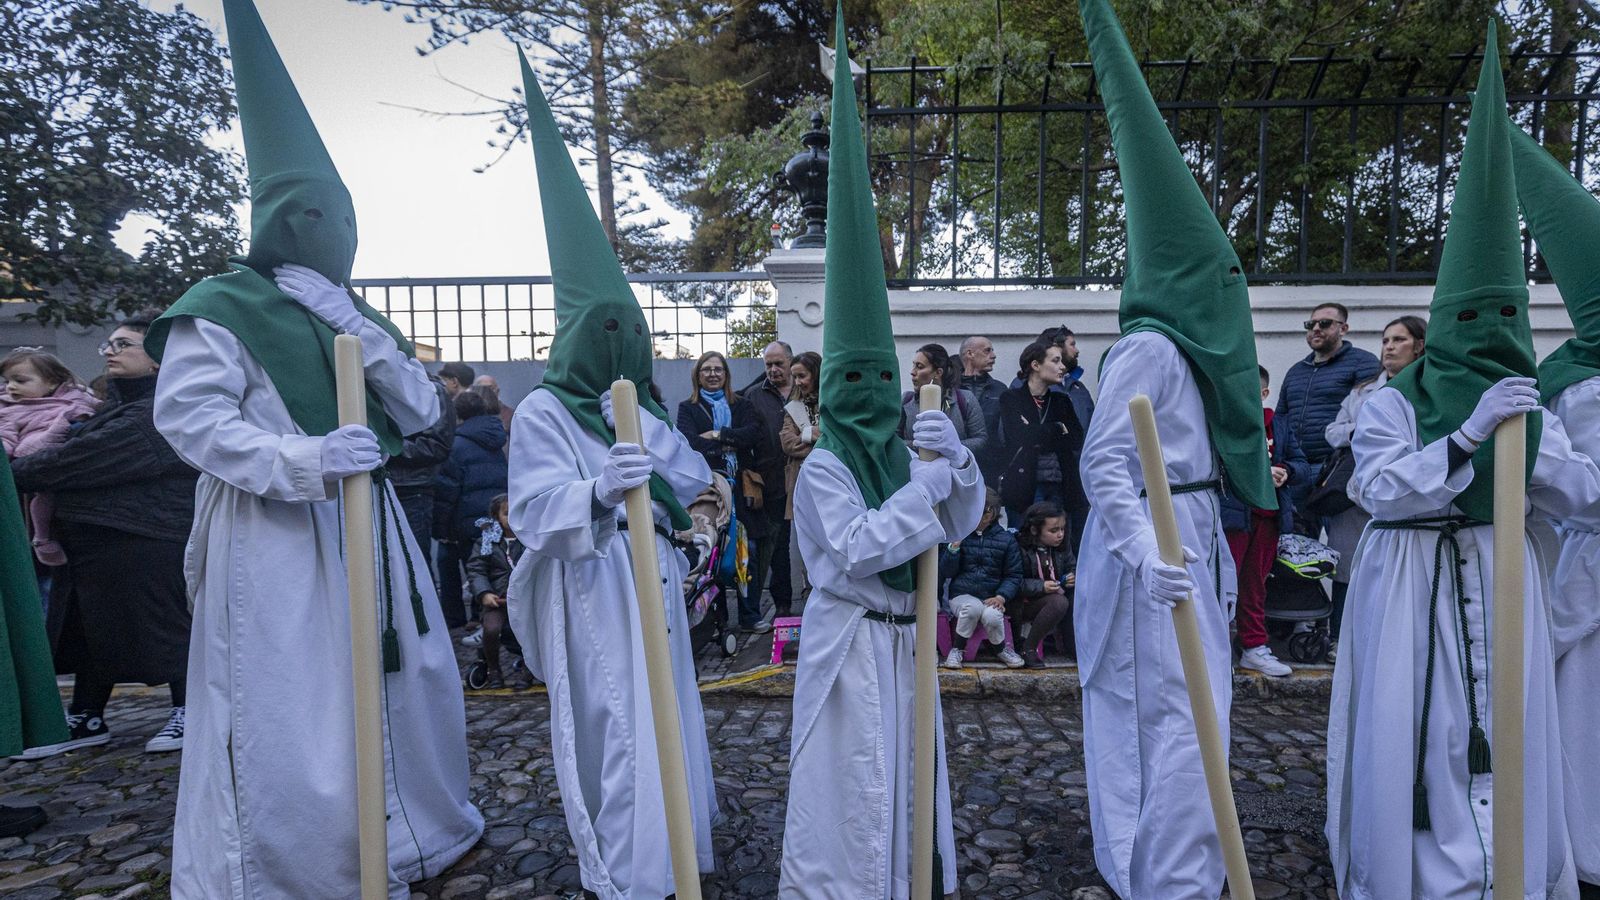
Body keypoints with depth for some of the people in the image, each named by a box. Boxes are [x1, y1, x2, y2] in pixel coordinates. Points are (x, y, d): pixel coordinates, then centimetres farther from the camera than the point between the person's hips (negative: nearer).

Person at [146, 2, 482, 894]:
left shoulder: (354, 316, 16)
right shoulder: (223, 308, -3)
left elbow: (424, 412, 7)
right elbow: (188, 414, -14)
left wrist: (362, 332, -8)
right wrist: (305, 458, -26)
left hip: (367, 528, 7)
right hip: (276, 539, -7)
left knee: (410, 684, 14)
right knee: (288, 717, -2)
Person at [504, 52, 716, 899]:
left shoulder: (639, 405, 13)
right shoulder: (542, 410, -7)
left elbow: (694, 479, 10)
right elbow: (535, 507, -18)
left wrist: (647, 436, -6)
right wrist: (597, 494, -35)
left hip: (651, 580, 7)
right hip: (591, 590, -7)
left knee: (661, 714, 14)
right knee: (613, 726, -5)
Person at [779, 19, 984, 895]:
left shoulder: (899, 450, 5)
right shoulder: (823, 466, -16)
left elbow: (961, 524, 3)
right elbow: (854, 547, -25)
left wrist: (956, 460, -16)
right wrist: (923, 487, -25)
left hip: (904, 633, 8)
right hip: (849, 637, -7)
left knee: (908, 772, 20)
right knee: (855, 777, 3)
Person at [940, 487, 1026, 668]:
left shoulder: (1006, 539, 6)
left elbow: (1014, 575, 8)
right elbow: (945, 573, 0)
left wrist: (1001, 596, -10)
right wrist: (955, 545, -15)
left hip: (991, 598, 1)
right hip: (962, 595, 0)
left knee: (992, 615, -33)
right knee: (973, 607, -35)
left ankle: (1003, 649, -1)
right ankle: (957, 650, -12)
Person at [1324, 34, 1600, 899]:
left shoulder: (1526, 402, 12)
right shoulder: (1391, 402, -5)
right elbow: (1384, 490, -18)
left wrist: (1526, 442, -12)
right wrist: (1468, 435, -27)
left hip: (1500, 582, 5)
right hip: (1411, 584, -4)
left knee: (1505, 734, 8)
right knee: (1415, 738, 0)